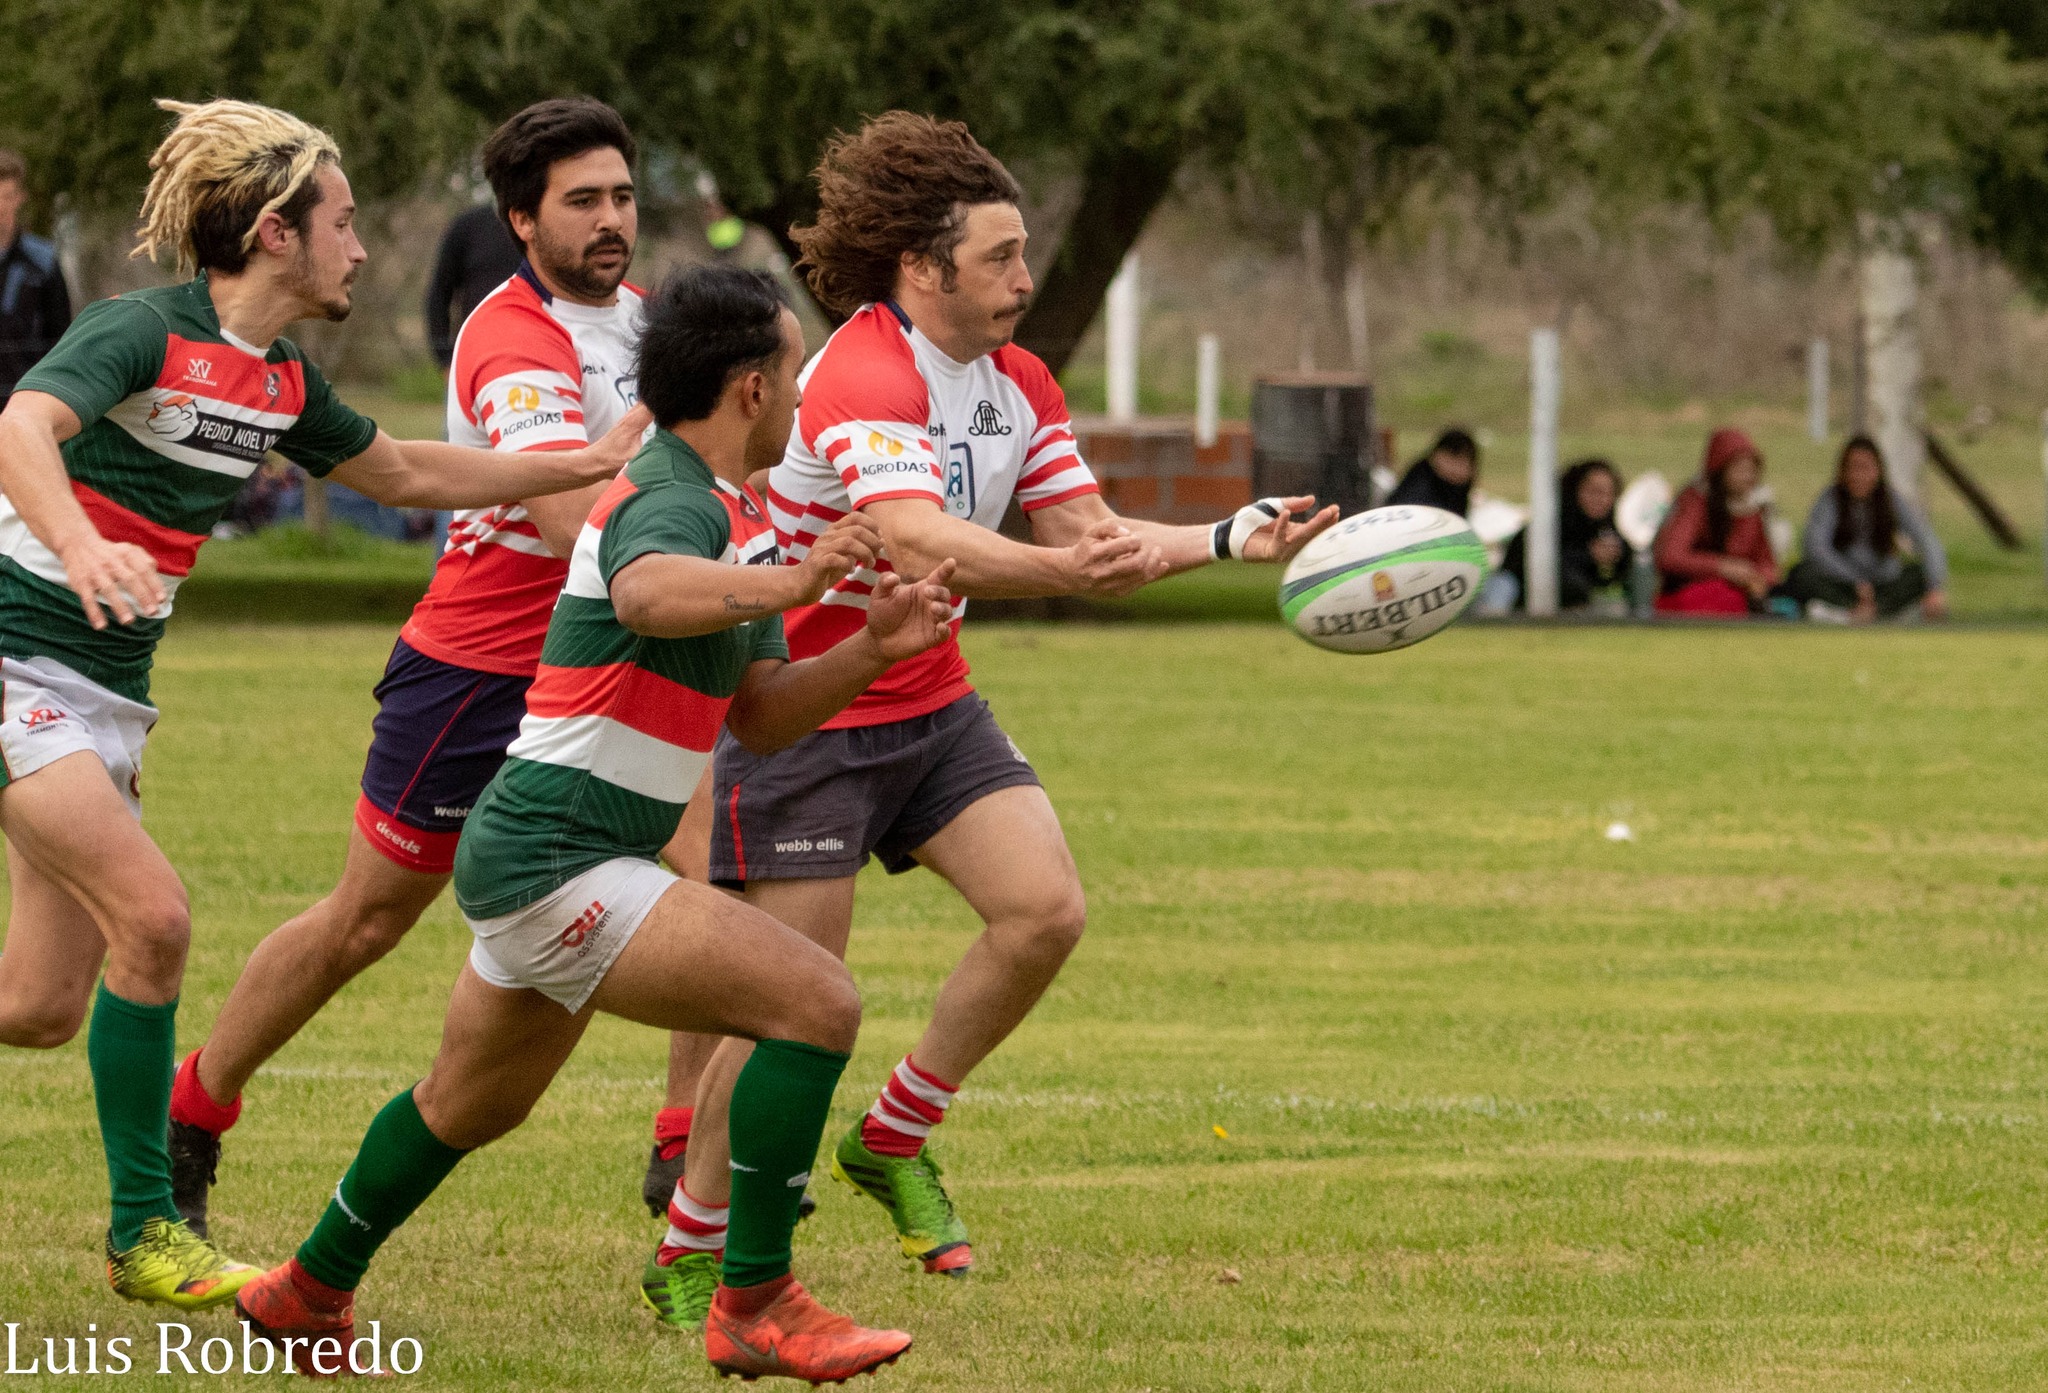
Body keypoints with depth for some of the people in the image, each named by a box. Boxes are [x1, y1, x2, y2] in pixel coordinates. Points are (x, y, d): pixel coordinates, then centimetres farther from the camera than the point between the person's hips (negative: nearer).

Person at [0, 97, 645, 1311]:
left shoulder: (282, 384, 7)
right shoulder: (144, 333, -17)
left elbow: (400, 472, 24)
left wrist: (596, 461, 20)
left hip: (109, 690, 8)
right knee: (152, 920, -19)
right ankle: (144, 1232, -8)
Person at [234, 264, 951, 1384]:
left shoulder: (734, 519, 14)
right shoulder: (673, 502, -19)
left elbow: (759, 715, 15)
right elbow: (648, 594, -44)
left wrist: (872, 646, -1)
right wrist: (784, 585, -62)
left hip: (535, 858, 11)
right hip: (556, 862, -11)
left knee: (471, 1104, 29)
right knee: (815, 1001, -19)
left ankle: (310, 1292, 46)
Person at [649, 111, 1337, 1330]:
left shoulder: (1017, 384, 4)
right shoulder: (864, 377, -24)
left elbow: (1090, 536, 5)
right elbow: (916, 538, -39)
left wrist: (1230, 538, -10)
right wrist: (1063, 567, -55)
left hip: (931, 704, 8)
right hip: (803, 713, -8)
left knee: (1046, 910, -9)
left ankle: (895, 1139, 11)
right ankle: (689, 1251, 9)